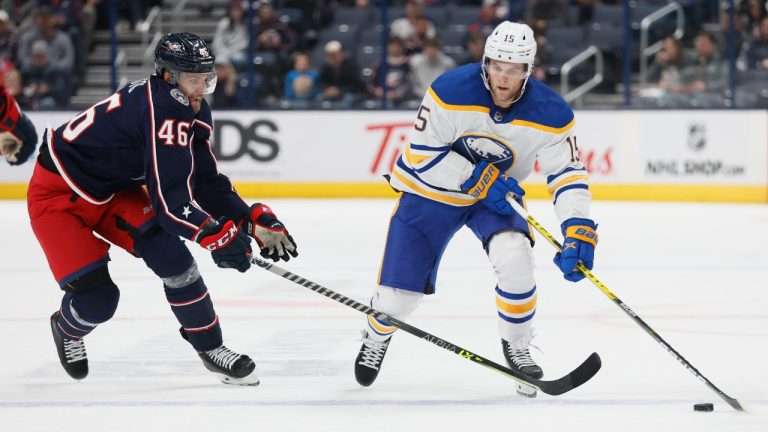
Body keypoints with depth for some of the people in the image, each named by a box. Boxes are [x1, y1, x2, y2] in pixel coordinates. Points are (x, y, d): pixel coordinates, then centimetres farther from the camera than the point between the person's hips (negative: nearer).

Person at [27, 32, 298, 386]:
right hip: (58, 194, -8)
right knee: (97, 298, -12)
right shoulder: (162, 110, -32)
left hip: (112, 190, 8)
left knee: (172, 255, -11)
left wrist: (255, 220, -8)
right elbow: (169, 194, -36)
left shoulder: (193, 112, -3)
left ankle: (210, 348, 2)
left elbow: (206, 182, 3)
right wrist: (216, 236, -41)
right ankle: (67, 329, 24)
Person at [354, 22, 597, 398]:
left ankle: (517, 347, -3)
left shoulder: (550, 114, -21)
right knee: (397, 297, -4)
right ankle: (376, 336, 35)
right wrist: (479, 178, -27)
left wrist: (578, 230, -33)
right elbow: (421, 155, -22)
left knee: (515, 258, -29)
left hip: (498, 196, 1)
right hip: (430, 192, -1)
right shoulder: (450, 92, -28)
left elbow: (568, 174, -18)